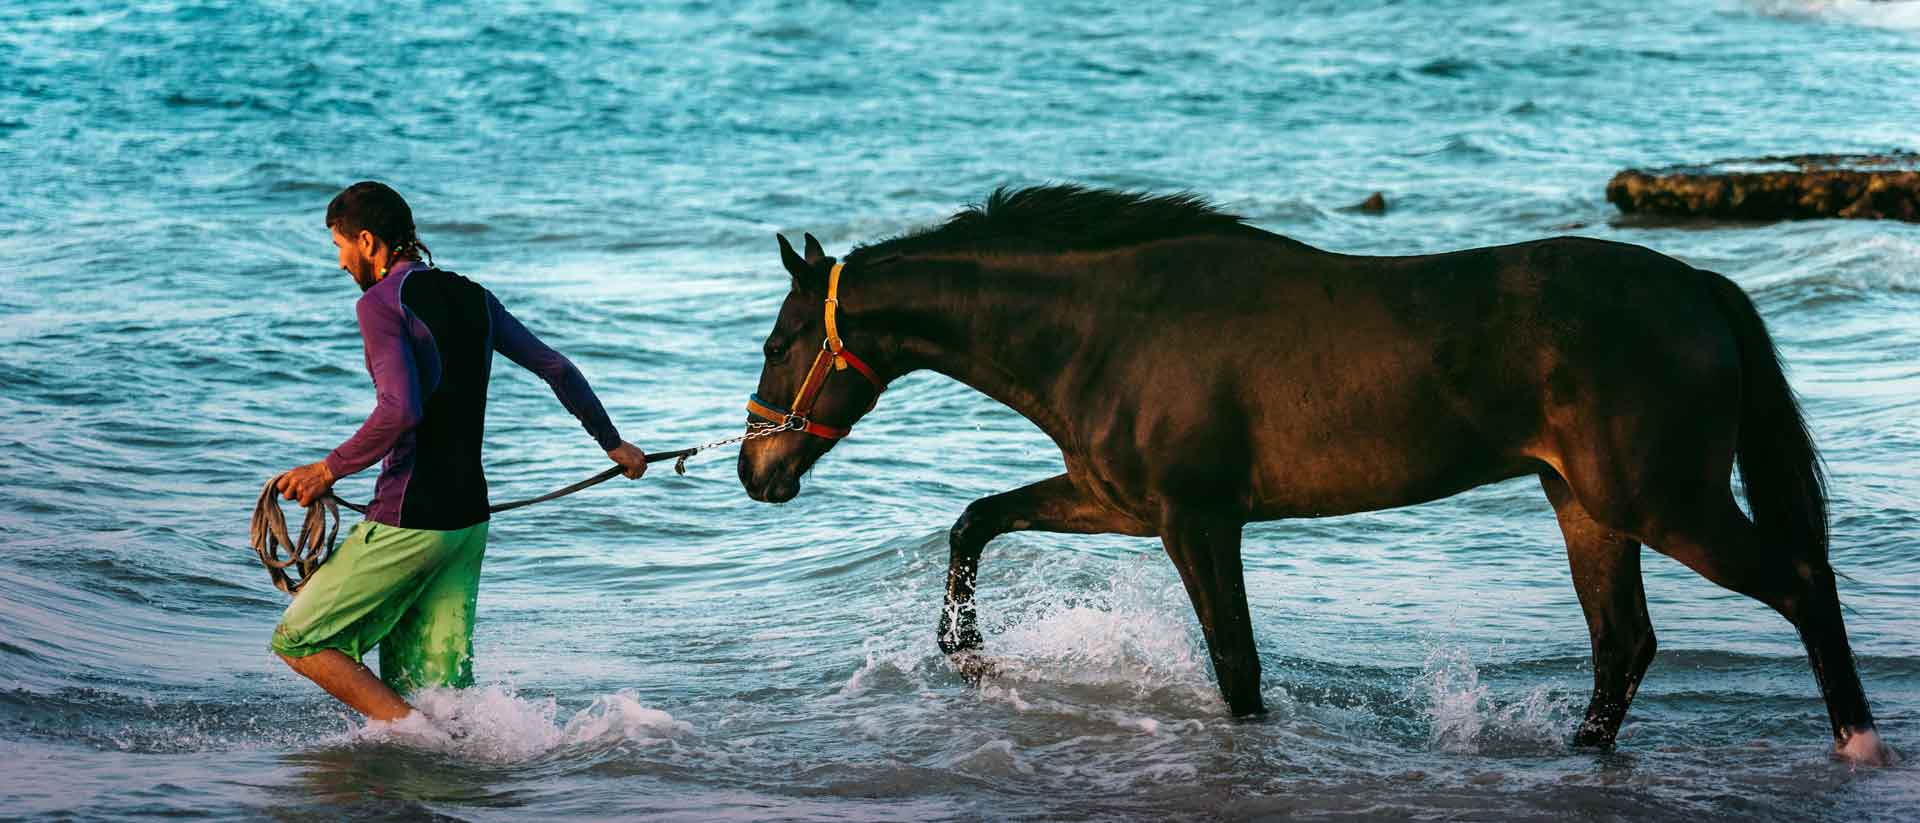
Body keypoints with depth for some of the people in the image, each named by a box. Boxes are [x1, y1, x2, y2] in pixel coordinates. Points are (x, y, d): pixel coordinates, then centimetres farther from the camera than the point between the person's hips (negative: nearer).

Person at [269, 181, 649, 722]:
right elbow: (558, 370, 17)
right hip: (470, 518, 8)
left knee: (297, 642, 4)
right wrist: (613, 443, 29)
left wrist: (329, 470, -14)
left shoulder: (381, 302, -12)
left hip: (408, 524, -8)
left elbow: (400, 410, -26)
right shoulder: (471, 297, 11)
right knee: (438, 686, 10)